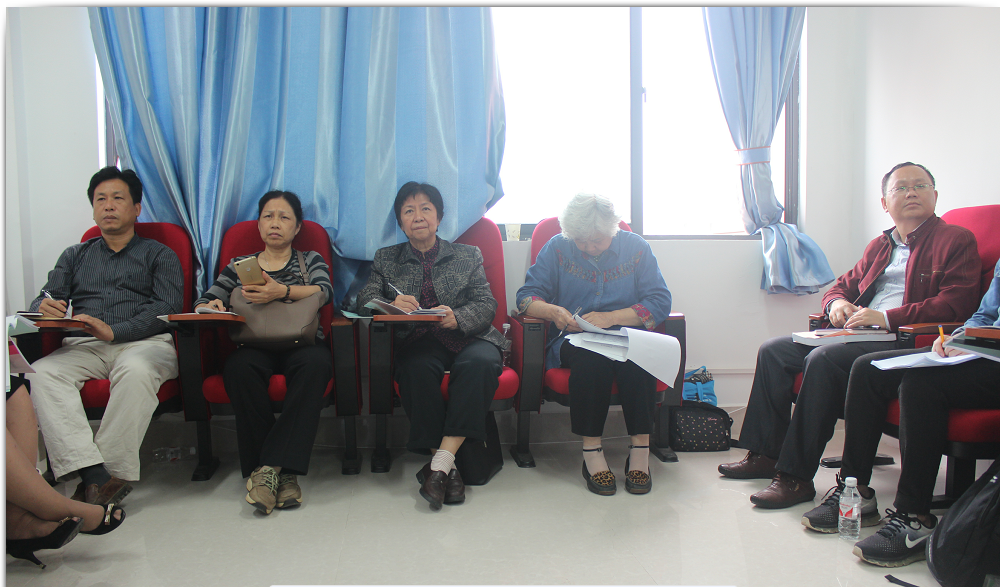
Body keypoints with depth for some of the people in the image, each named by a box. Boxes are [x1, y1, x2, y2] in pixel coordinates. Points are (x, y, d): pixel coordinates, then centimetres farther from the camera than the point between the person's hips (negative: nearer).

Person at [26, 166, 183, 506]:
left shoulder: (159, 255, 18)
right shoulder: (75, 256, 30)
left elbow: (169, 307, 1)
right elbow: (46, 299, 18)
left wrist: (114, 331, -16)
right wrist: (45, 308, -10)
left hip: (145, 342, -3)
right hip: (83, 347, 3)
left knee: (135, 370, -38)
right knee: (42, 373, -29)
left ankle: (112, 471, -34)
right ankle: (93, 474, -40)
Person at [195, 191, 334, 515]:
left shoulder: (311, 260, 20)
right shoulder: (239, 265, 25)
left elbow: (325, 292, -2)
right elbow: (203, 301, 16)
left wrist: (283, 291, -20)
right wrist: (210, 307, -10)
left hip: (301, 342, -1)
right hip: (255, 344, 1)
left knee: (317, 363, -37)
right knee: (239, 367, -35)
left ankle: (271, 466, -35)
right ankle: (283, 473, -31)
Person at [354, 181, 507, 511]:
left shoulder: (468, 256, 17)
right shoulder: (386, 259, 21)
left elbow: (487, 305, 4)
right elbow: (365, 299, 6)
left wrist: (457, 317, -20)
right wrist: (392, 304, -19)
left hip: (467, 336, 0)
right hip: (417, 341, 0)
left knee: (480, 362, -35)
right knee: (416, 366, -36)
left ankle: (440, 463, -36)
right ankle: (447, 466, -31)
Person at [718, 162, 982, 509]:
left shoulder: (956, 241, 2)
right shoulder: (879, 245, 24)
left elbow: (955, 305, -11)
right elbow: (842, 285, 30)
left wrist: (887, 318, -19)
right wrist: (837, 302, 3)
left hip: (904, 343, -8)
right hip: (858, 333, 8)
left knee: (823, 359, -33)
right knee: (773, 351, -4)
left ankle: (796, 477, -28)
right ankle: (764, 454, 0)